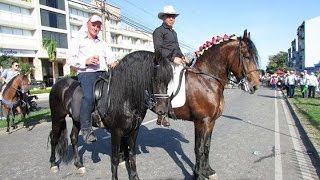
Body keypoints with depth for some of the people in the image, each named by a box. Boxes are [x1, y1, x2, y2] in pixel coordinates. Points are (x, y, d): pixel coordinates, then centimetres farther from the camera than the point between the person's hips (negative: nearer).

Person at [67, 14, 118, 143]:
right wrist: (86, 61, -11)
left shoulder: (102, 43, 28)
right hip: (86, 73, -5)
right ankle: (86, 129, -21)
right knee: (89, 96, -29)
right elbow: (69, 59, 5)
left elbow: (110, 57, 15)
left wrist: (114, 63, -9)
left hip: (103, 73, 5)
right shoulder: (79, 40, 14)